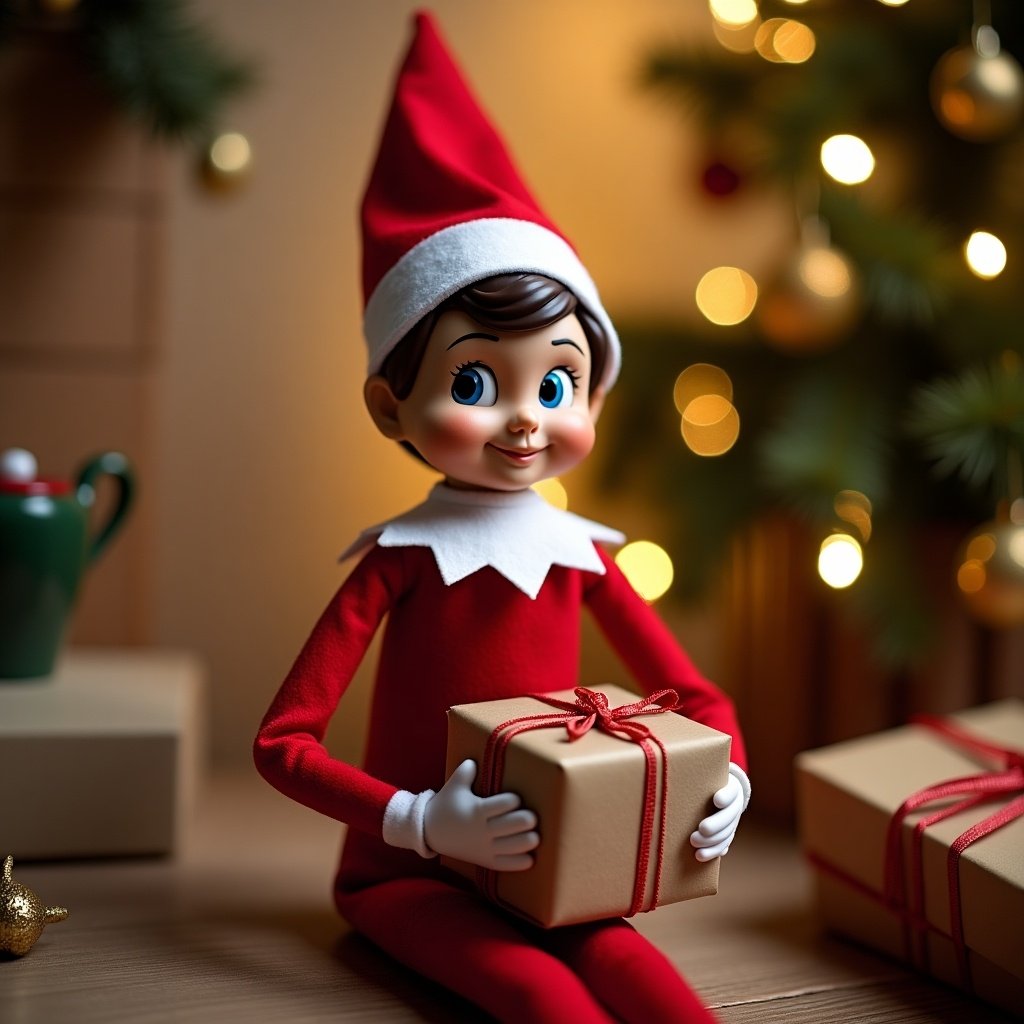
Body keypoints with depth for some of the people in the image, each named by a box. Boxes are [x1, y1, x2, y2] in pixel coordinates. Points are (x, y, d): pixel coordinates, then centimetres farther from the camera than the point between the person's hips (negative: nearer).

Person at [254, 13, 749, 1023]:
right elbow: (282, 742, -15)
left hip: (542, 863, 4)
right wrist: (422, 822, -27)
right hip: (407, 869, -3)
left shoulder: (580, 552, 1)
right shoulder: (404, 557, -12)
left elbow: (697, 694, 11)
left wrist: (727, 774, -11)